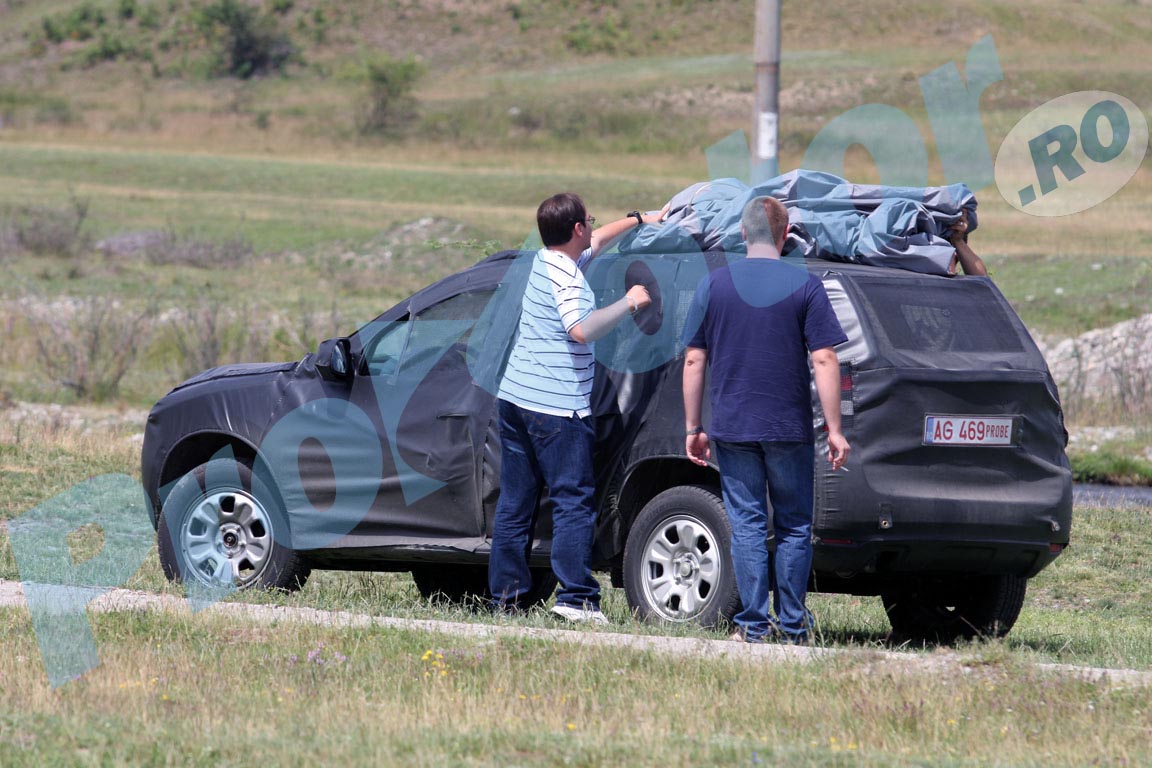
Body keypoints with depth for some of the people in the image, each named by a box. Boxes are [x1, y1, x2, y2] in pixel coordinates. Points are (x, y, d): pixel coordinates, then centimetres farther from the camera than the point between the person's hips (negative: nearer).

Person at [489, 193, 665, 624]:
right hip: (557, 408, -9)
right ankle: (575, 597, -11)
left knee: (514, 504, 9)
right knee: (573, 502, -6)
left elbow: (598, 242, 32)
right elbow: (581, 329, -29)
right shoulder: (566, 278, -14)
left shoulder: (546, 261, 14)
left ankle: (505, 597, 9)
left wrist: (640, 219, 39)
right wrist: (628, 304, -20)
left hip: (515, 396, 9)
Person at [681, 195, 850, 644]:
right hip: (790, 429, -1)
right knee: (793, 527, 9)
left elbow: (694, 360, 2)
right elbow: (824, 360, -8)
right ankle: (792, 627, 8)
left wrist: (693, 428, 8)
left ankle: (754, 626, 1)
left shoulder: (715, 284, 2)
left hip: (732, 427, 1)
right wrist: (834, 430, -4)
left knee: (747, 524, 5)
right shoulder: (805, 286, -3)